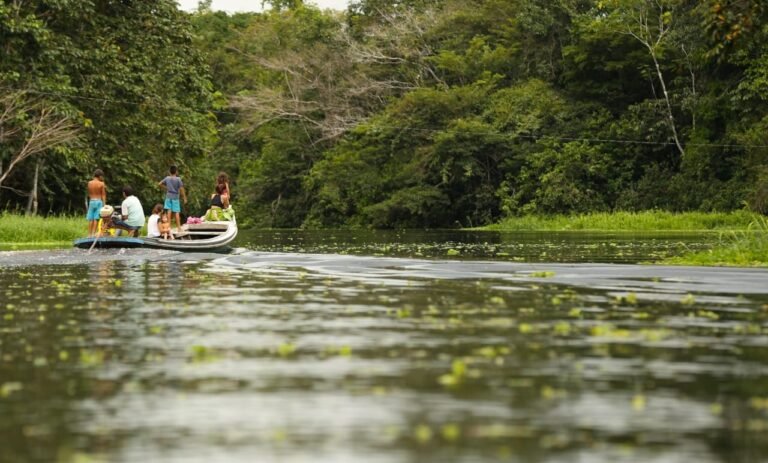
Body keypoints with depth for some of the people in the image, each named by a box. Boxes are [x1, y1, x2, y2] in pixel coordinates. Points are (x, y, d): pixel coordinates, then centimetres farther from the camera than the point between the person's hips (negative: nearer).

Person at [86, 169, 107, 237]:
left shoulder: (89, 183, 4)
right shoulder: (101, 184, -6)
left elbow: (89, 194, 11)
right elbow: (103, 195, -6)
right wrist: (104, 204, -2)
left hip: (91, 201, 3)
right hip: (99, 201, -3)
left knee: (90, 219, 6)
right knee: (96, 219, -3)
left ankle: (89, 234, 6)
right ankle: (94, 233, -6)